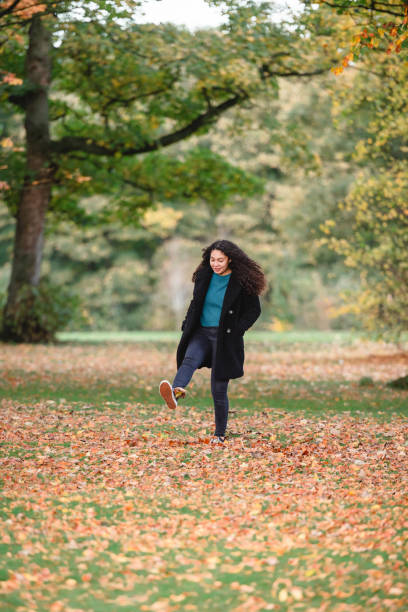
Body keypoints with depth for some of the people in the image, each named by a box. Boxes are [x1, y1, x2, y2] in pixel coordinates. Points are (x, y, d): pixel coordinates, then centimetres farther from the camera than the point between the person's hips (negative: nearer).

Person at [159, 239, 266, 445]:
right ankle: (176, 392, -59)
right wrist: (186, 327, 8)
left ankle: (219, 434, 14)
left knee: (219, 389, -1)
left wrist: (237, 330, -12)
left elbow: (254, 310, 0)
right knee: (189, 360, -30)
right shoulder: (204, 276, 7)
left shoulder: (241, 281, -6)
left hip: (225, 339, -3)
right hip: (202, 333, 3)